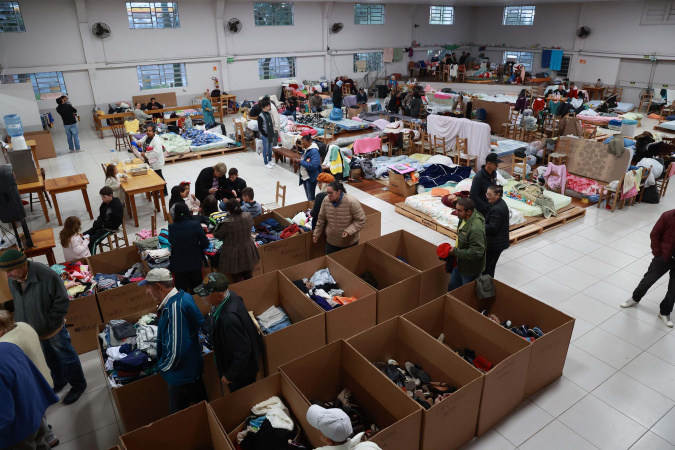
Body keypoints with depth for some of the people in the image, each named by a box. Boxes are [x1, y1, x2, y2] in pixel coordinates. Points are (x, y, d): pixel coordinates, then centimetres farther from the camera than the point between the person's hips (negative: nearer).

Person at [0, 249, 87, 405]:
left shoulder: (47, 275, -31)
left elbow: (62, 301, -22)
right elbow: (17, 304, 7)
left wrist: (49, 323, -18)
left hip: (53, 327, -6)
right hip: (35, 328, 6)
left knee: (66, 356, 13)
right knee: (50, 358, 25)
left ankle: (78, 385, 33)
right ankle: (59, 382, 48)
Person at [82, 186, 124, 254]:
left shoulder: (117, 206, -18)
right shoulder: (104, 203, 5)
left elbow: (117, 222, -19)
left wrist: (102, 224, -20)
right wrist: (97, 222, -3)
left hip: (110, 228, -8)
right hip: (101, 225, 9)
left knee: (92, 241, -22)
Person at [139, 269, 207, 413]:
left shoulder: (174, 308, -34)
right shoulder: (184, 296, -3)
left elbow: (175, 352, -33)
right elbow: (200, 323, 13)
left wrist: (162, 366, -12)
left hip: (181, 374, -9)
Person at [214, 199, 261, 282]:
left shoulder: (227, 223, -27)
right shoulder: (248, 216, -13)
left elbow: (217, 235, -12)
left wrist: (219, 225, 7)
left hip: (233, 254, -5)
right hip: (248, 251, 5)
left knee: (238, 279, 11)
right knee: (248, 276, 22)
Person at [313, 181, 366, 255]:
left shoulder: (352, 202, -24)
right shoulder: (326, 201, -10)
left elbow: (360, 221, -17)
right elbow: (321, 220, 4)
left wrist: (348, 231, -27)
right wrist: (316, 234, 10)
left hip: (350, 243, -3)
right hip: (331, 241, 3)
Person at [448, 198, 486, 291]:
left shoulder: (475, 229, -36)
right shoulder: (465, 218, -8)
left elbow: (476, 253, -34)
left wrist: (455, 252, -25)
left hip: (470, 269, -9)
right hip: (460, 263, 9)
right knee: (452, 287, 26)